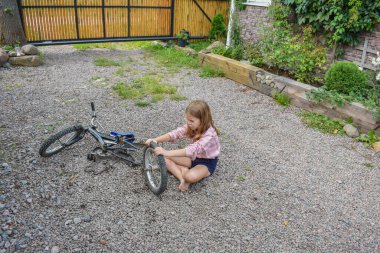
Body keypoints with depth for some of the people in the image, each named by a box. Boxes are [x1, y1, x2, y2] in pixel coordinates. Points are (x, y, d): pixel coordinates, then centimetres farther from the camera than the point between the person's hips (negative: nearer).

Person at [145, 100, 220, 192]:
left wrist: (167, 152, -50)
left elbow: (191, 150, -43)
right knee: (165, 158, -9)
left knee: (191, 176, -39)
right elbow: (175, 133, -19)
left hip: (207, 162, -7)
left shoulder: (209, 135, -32)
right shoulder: (191, 126, -10)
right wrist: (155, 140, -35)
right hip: (194, 157, 7)